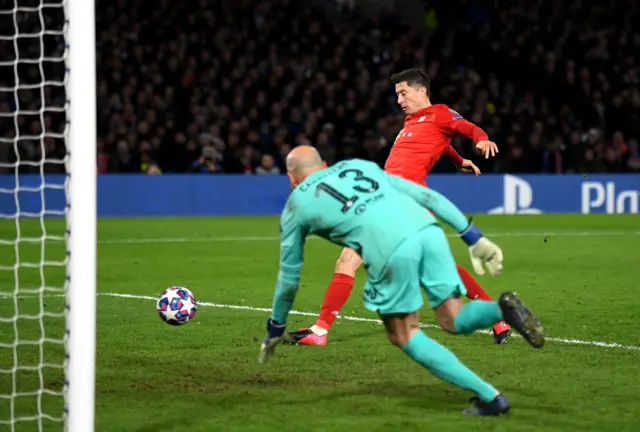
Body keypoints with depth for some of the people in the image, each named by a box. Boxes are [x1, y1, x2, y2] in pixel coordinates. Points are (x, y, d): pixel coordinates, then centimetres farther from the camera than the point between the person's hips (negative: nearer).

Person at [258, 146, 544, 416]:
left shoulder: (296, 204, 24)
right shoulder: (358, 165, 33)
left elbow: (289, 277, 30)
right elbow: (426, 196, 25)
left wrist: (275, 329, 45)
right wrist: (473, 237, 26)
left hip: (391, 250, -4)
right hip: (428, 229, 5)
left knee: (404, 335, 11)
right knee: (454, 320, 15)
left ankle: (488, 396, 1)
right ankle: (502, 309, -17)